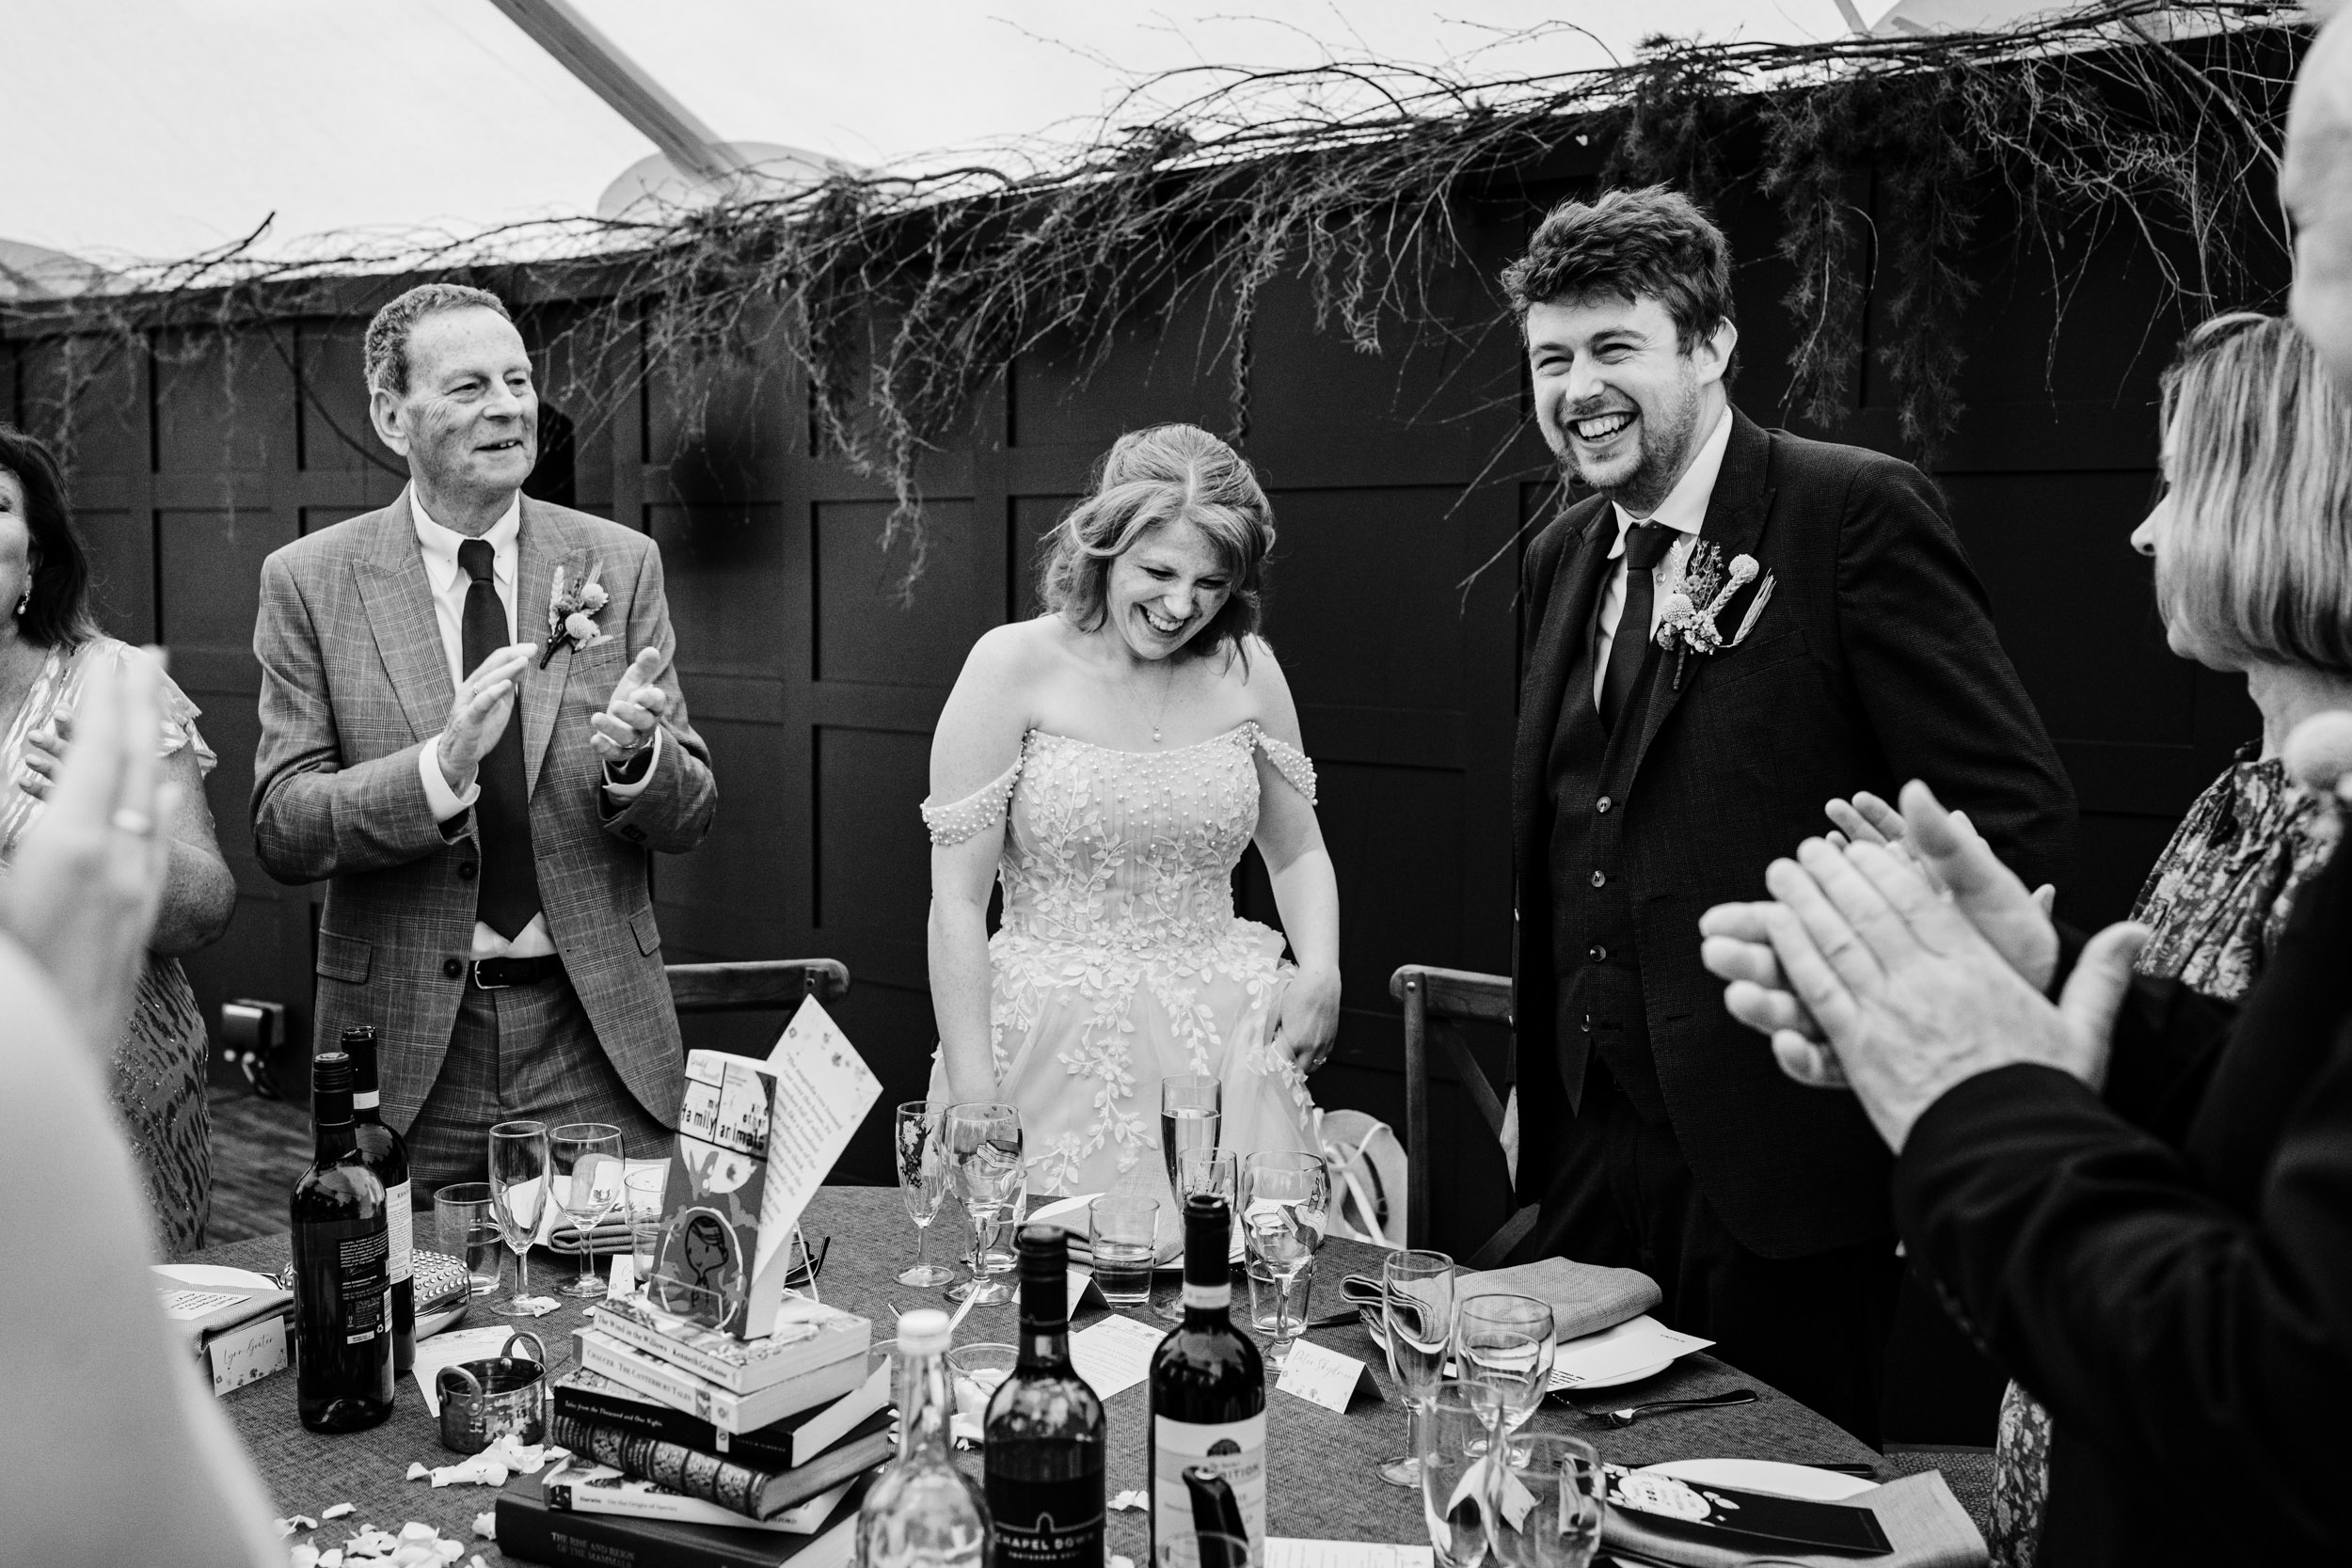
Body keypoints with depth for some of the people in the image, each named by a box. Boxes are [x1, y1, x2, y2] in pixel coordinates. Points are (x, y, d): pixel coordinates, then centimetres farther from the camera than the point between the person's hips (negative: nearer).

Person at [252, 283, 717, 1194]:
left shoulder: (619, 563, 2)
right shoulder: (309, 582, -1)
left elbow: (688, 821, 2)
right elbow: (280, 831, -6)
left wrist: (635, 755, -20)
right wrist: (440, 764, -23)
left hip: (600, 1047, 1)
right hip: (404, 1047, -1)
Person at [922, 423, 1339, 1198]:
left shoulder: (1247, 669, 4)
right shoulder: (1012, 665, -6)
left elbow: (1298, 852, 16)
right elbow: (958, 901, -7)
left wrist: (1320, 973, -3)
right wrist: (973, 1104, -12)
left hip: (1225, 1040, 3)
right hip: (1054, 1047, -3)